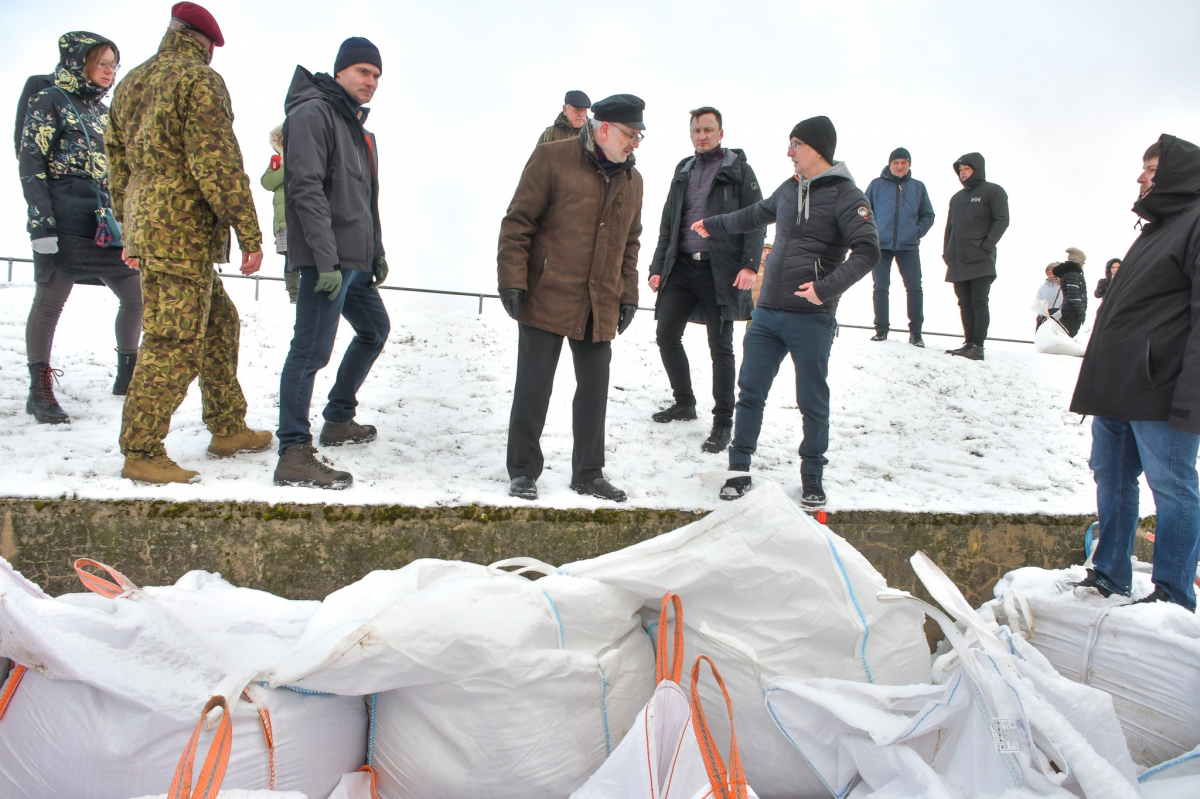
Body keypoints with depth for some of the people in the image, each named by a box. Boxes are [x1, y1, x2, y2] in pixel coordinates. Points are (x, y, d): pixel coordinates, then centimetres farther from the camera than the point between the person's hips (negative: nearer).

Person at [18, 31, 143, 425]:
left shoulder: (102, 111, 20)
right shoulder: (48, 102, -1)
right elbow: (31, 166, -8)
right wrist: (43, 224, -16)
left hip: (106, 224, 7)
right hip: (64, 224, -7)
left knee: (137, 295, 4)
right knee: (49, 302, -2)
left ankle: (126, 378, 19)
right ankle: (40, 392, 7)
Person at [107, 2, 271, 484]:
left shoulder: (130, 84, 19)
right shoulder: (200, 81, -8)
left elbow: (118, 167, 21)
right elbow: (219, 165, -16)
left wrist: (130, 235, 26)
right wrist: (249, 233, -14)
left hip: (148, 227, 10)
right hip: (183, 231, -10)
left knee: (219, 323, 17)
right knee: (174, 342, -6)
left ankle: (228, 429, 23)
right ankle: (141, 453, -1)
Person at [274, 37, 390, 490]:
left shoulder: (356, 124, 21)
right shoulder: (313, 113, -9)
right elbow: (307, 189, -19)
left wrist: (376, 250, 21)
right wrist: (326, 260, -24)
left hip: (355, 260, 10)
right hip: (327, 260, -10)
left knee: (374, 329, 21)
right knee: (312, 350, -11)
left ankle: (338, 420, 32)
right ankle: (294, 454, -9)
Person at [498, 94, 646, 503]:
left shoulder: (632, 180, 12)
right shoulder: (553, 158, -5)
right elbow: (518, 221, -7)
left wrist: (628, 296, 13)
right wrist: (512, 280, -12)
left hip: (600, 308, 5)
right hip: (546, 299, -5)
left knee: (595, 389, 10)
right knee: (533, 388, 2)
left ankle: (588, 473, 24)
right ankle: (523, 471, 16)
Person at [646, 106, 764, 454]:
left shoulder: (738, 169, 2)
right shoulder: (683, 171, 17)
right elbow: (667, 224, 18)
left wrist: (750, 265, -16)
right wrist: (657, 266, 11)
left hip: (720, 269, -5)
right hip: (682, 266, 5)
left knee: (720, 346, -2)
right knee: (667, 335, 3)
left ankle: (723, 423, 6)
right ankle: (684, 402, 24)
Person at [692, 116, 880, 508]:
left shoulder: (846, 196, -6)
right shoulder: (789, 189, 14)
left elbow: (868, 251, -16)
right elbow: (755, 215, 33)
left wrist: (827, 288, -27)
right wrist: (713, 224, 44)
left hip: (812, 319, -6)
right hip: (766, 313, 6)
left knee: (813, 402, 4)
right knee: (750, 392, 6)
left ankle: (812, 477, 20)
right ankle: (739, 469, 18)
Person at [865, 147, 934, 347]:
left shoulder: (918, 187, 10)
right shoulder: (876, 185, 6)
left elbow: (928, 216, 14)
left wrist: (917, 232, -2)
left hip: (909, 247, 1)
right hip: (881, 246, -1)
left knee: (914, 288, -2)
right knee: (881, 287, 1)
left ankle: (916, 331, 6)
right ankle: (881, 330, 8)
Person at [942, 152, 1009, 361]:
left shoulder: (993, 191, 3)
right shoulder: (957, 197, 22)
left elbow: (1002, 220, -6)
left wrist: (987, 246, -16)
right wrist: (947, 252, 11)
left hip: (980, 260, -6)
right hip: (958, 262, 6)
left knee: (979, 302, -9)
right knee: (965, 304, 6)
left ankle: (978, 346, -10)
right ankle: (968, 343, 9)